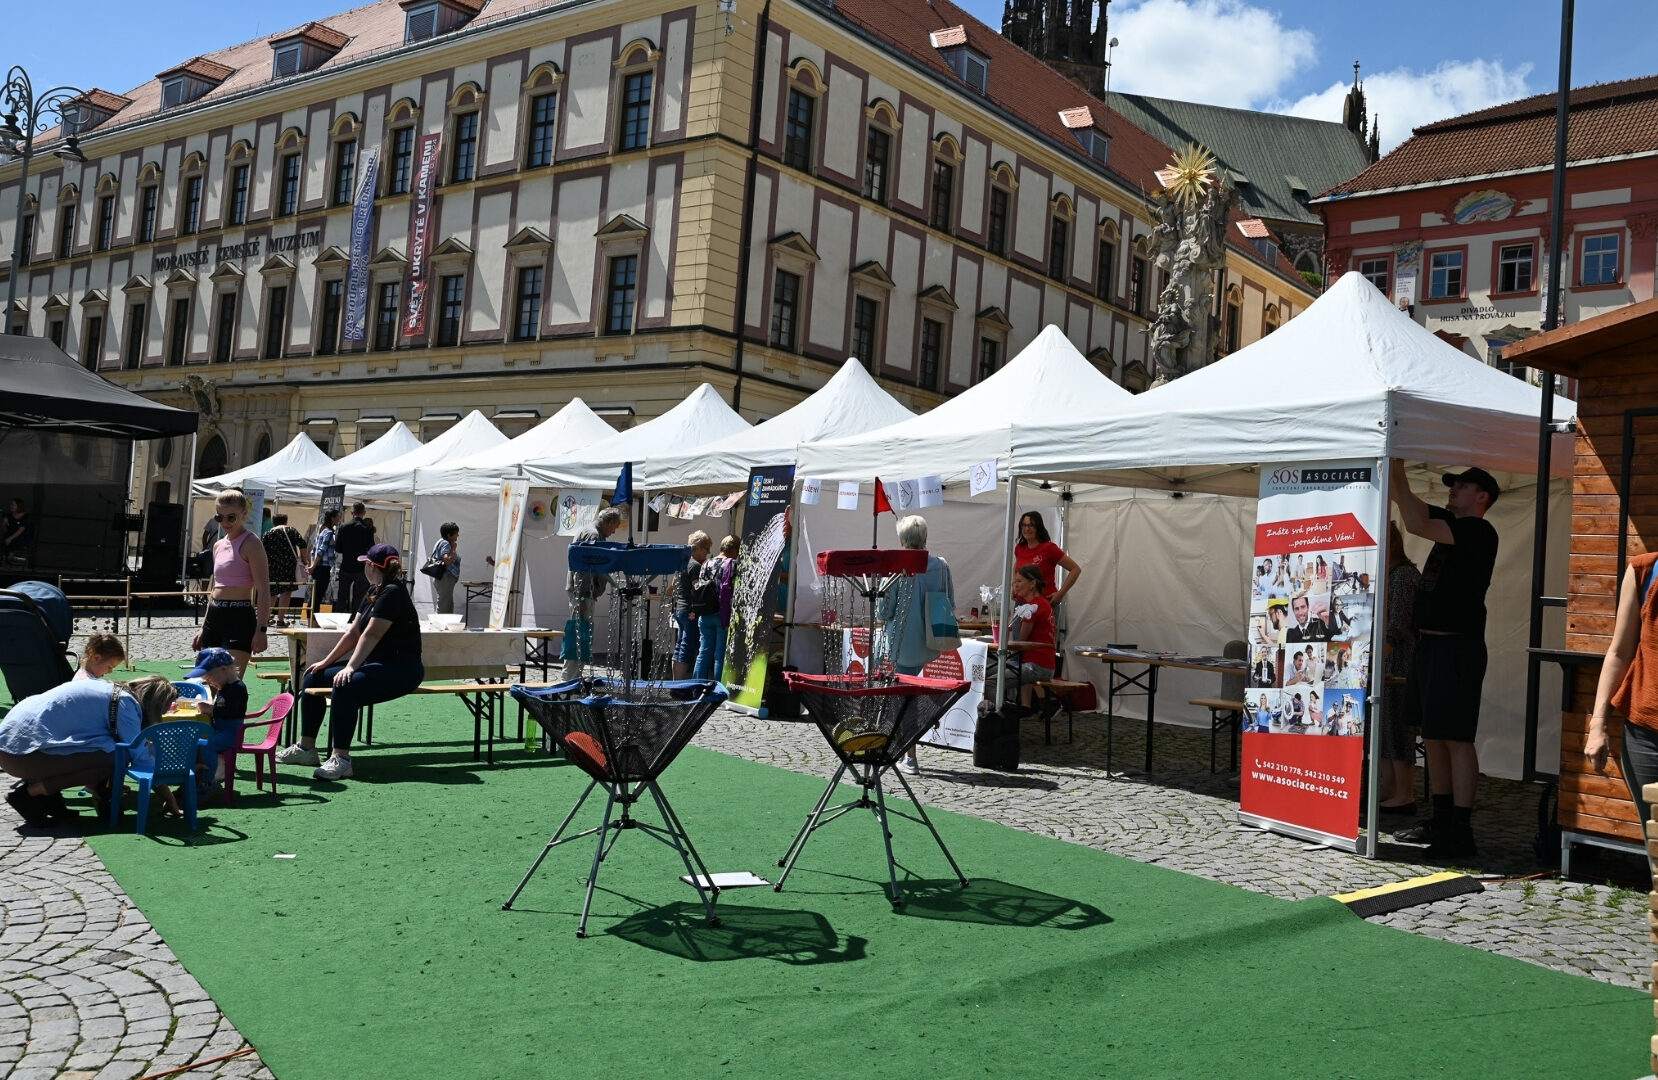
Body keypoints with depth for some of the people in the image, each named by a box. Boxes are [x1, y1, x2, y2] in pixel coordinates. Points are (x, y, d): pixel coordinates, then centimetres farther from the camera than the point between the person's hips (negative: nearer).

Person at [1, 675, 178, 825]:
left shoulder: (109, 689, 16)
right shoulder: (125, 703, -10)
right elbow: (139, 755, -12)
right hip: (23, 751, -9)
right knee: (114, 759, -16)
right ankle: (30, 792, -8)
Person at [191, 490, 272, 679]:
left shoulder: (250, 544, -8)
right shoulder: (219, 546, 16)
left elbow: (263, 590, -14)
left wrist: (261, 629, -21)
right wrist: (204, 628, 23)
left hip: (239, 618, -8)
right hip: (214, 617, 9)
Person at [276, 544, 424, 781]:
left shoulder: (392, 592, -16)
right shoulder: (373, 592, 14)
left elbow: (371, 635, -25)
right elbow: (353, 633, 15)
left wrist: (350, 667, -30)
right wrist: (327, 661, 12)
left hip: (401, 669, -11)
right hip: (376, 663, 11)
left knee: (345, 686, -34)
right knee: (314, 678, 10)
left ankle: (340, 759, -30)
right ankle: (306, 748, 13)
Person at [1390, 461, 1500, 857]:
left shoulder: (1479, 532, -10)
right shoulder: (1450, 524, 16)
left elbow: (1415, 525, -22)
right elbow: (1404, 499, 20)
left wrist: (1398, 475, -16)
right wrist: (1393, 471, 4)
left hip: (1457, 648, -9)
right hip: (1429, 643, 9)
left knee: (1456, 738, -9)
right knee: (1434, 737, 11)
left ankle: (1460, 829, -8)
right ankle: (1441, 820, 18)